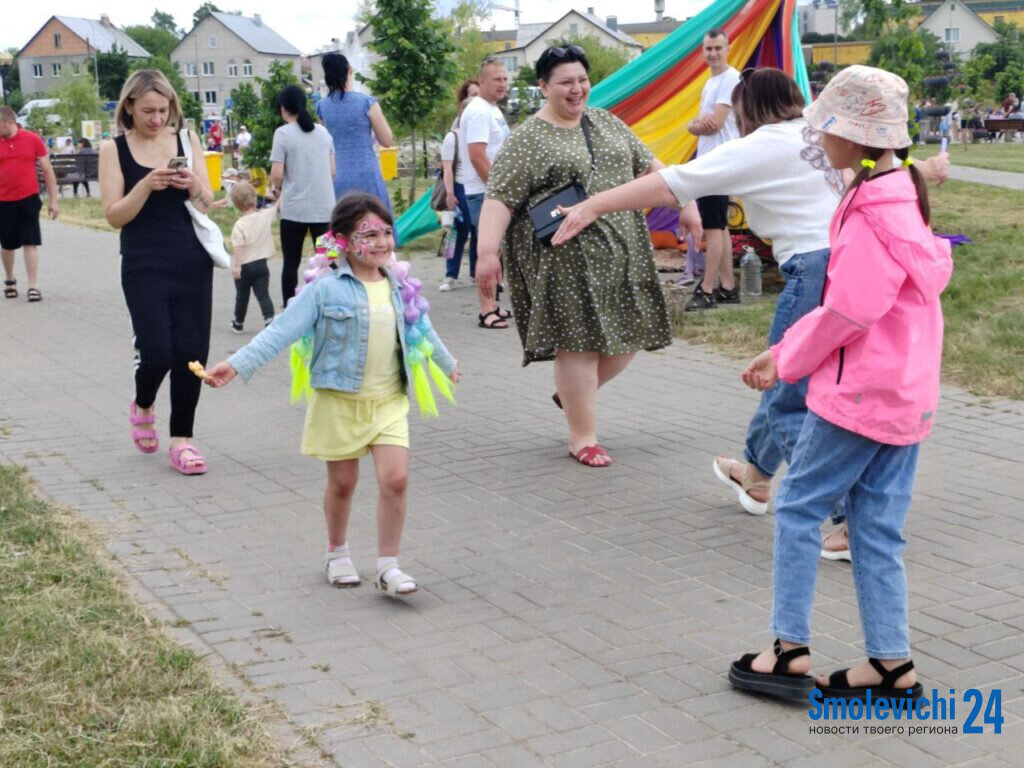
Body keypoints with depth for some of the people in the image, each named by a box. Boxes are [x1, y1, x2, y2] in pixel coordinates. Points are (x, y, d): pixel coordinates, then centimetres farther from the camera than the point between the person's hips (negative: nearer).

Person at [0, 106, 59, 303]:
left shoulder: (32, 139, -3)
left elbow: (47, 170, 2)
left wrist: (53, 200, -1)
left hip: (29, 199, -2)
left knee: (30, 243, -4)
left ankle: (33, 286, -1)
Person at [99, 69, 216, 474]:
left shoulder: (187, 139, 4)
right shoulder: (114, 149, -2)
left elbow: (208, 203, 6)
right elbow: (114, 216, -6)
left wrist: (194, 185, -16)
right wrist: (146, 185, -21)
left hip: (192, 261, 2)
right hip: (144, 266, -2)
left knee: (191, 350, 0)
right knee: (157, 351, -9)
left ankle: (181, 438, 13)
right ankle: (142, 406, 25)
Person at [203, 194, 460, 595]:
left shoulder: (398, 288, 4)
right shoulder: (326, 290, -11)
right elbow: (281, 331, -16)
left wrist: (449, 364, 38)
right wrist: (236, 365, -26)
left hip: (389, 401, 3)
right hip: (340, 401, -3)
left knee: (395, 479, -7)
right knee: (342, 484, 10)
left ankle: (388, 566, 4)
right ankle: (337, 553, 34)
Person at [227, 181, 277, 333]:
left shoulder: (239, 225, -17)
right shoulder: (266, 216, -6)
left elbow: (238, 247, -21)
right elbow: (278, 206, 9)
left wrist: (237, 266, -19)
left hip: (244, 266, -2)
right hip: (261, 264, 2)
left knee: (242, 296, 14)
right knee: (263, 295, 2)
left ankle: (238, 323, 31)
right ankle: (269, 319, -17)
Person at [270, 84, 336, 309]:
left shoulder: (283, 133, -7)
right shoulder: (323, 131, 8)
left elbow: (277, 174, -11)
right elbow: (332, 170, 12)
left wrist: (277, 188, 8)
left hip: (294, 209, -4)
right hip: (324, 208, 4)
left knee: (291, 262, 6)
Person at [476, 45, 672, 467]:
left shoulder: (607, 122, 14)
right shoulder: (526, 140, -4)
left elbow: (648, 165, 18)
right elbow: (499, 198, -10)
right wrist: (487, 250, -21)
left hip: (622, 249, 6)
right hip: (567, 255, -6)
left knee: (629, 332, 8)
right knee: (580, 339, -4)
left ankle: (572, 394, 31)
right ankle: (582, 435, 7)